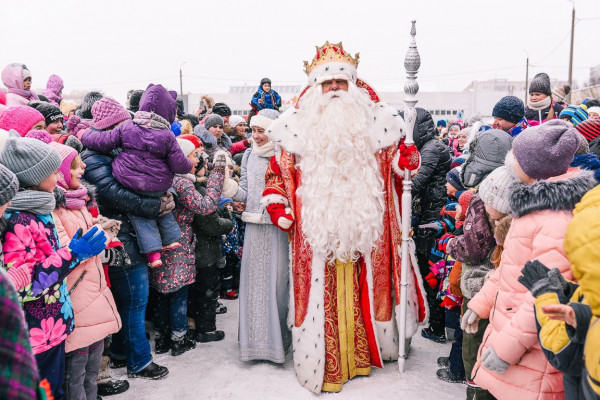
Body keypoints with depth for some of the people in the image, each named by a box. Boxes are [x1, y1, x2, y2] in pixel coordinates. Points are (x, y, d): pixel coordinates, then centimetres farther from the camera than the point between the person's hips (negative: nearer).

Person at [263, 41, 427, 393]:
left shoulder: (373, 123, 7)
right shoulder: (300, 127, 4)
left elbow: (396, 156, 17)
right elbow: (277, 173, 10)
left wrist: (407, 160, -5)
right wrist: (277, 207, -2)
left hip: (364, 229, 2)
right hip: (317, 232, -1)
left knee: (366, 292, 11)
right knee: (323, 298, 3)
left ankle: (363, 354, 32)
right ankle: (325, 365, 18)